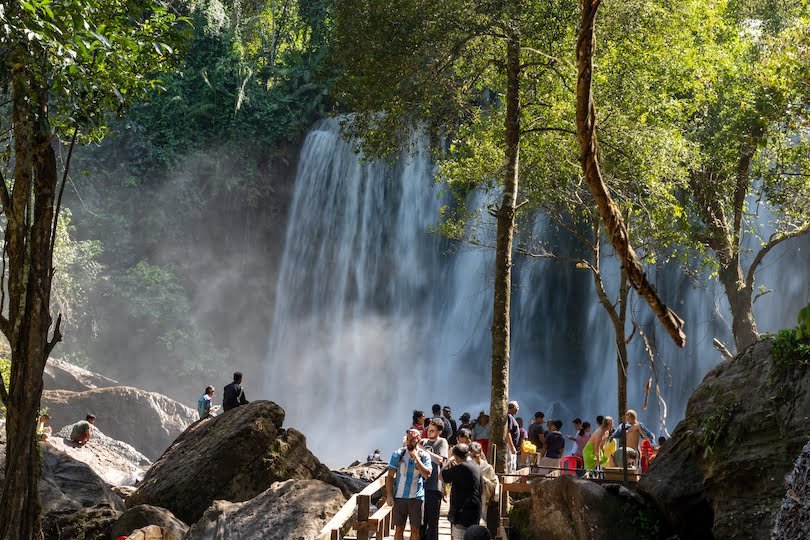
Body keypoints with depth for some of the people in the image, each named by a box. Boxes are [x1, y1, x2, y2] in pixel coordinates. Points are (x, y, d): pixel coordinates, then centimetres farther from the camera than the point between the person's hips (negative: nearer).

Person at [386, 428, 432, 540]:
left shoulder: (424, 455, 1)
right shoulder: (398, 454, 1)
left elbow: (427, 474, -13)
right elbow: (390, 476, 2)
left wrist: (416, 457, -15)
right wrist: (389, 495, -6)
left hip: (416, 497, 0)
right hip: (399, 497, 0)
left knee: (415, 529, 5)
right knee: (399, 528, 4)